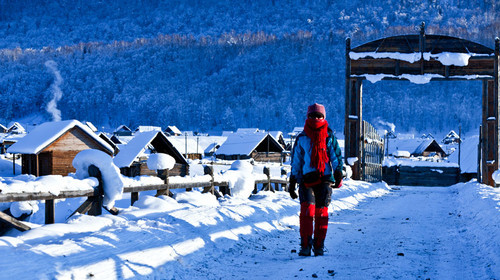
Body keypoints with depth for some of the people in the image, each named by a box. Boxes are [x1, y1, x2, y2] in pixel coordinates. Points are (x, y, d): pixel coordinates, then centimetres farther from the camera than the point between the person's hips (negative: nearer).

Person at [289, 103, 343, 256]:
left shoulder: (329, 137, 12)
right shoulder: (301, 138, 13)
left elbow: (336, 156, 10)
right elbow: (296, 162, 15)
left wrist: (338, 174, -4)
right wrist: (292, 183, 11)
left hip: (325, 179, 0)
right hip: (306, 179, 0)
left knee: (321, 213, -2)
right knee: (307, 210, -16)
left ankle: (319, 246, 9)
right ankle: (305, 245, -12)